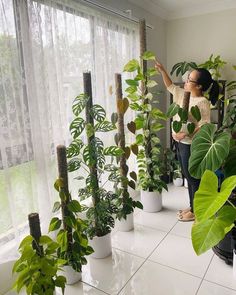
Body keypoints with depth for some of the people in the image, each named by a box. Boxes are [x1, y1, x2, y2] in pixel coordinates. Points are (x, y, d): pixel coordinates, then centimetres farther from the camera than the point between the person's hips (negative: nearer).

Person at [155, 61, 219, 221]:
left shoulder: (203, 103, -19)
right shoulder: (184, 94, 6)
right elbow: (170, 87, 19)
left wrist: (185, 134, -30)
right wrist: (162, 70, 10)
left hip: (191, 146, -9)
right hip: (181, 143, 9)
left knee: (194, 179, 6)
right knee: (189, 177, 18)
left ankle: (195, 212, 23)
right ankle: (192, 207, 34)